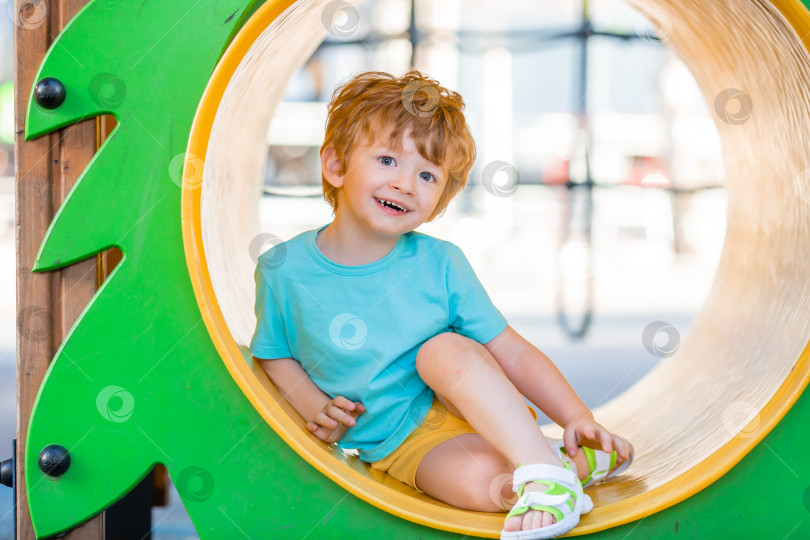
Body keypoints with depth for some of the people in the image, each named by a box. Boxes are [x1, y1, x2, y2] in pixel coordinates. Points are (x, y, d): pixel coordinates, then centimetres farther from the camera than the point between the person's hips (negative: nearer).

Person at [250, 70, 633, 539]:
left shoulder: (439, 264, -5)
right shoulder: (284, 271, -5)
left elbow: (514, 354, -3)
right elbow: (274, 356, 10)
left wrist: (580, 419, -13)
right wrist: (313, 406, -9)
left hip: (470, 408, 1)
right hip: (395, 444, -1)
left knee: (443, 348, -32)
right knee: (479, 481, -32)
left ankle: (546, 464, -30)